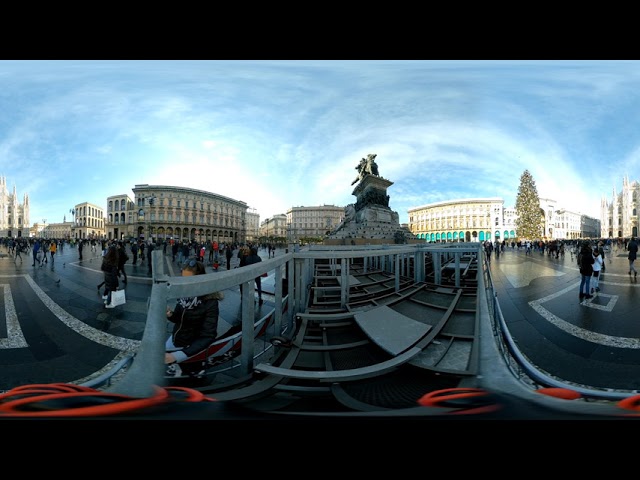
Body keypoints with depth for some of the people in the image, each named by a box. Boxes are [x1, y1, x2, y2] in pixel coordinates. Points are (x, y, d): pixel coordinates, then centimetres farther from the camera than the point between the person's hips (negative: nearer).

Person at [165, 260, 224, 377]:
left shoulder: (210, 302, -23)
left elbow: (208, 336, -23)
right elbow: (178, 319, 5)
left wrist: (177, 356, -29)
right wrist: (170, 315, -17)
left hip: (190, 346, -6)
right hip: (175, 339, 6)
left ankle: (173, 368, 9)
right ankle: (172, 367, 22)